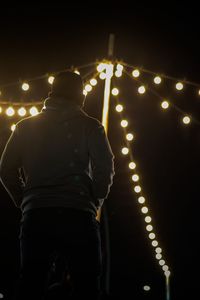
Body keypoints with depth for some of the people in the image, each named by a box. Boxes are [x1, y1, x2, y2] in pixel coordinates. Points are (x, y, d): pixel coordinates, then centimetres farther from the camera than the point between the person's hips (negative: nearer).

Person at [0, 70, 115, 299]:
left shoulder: (26, 126, 14)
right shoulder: (88, 125, 5)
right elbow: (105, 169, -4)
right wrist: (95, 202, 9)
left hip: (35, 216, 3)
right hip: (77, 215, -3)